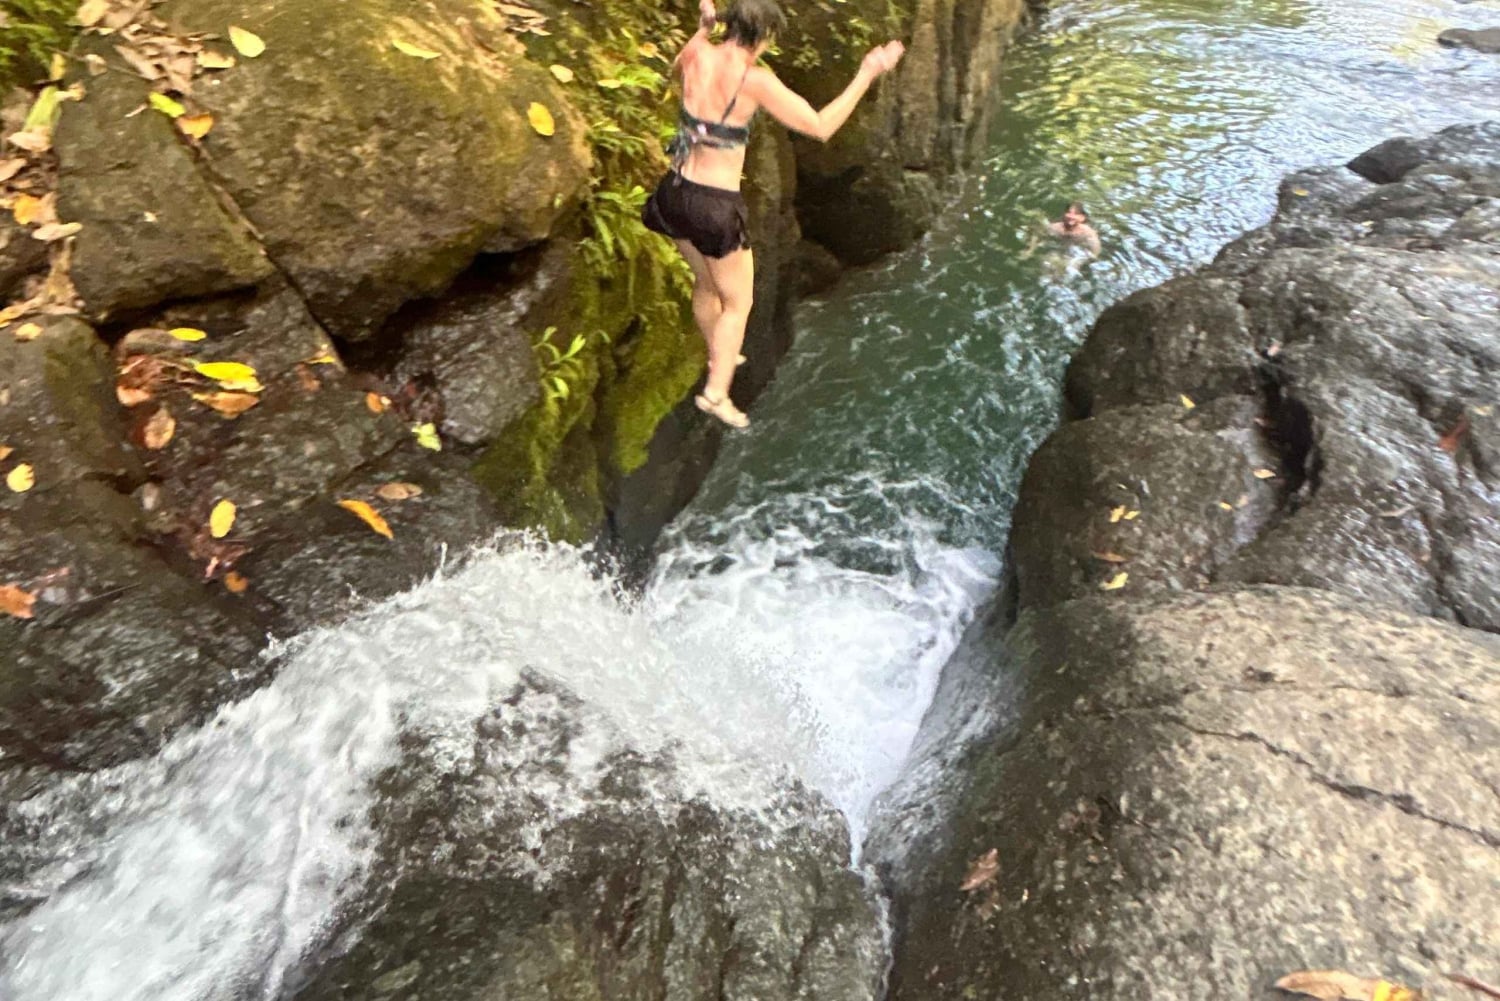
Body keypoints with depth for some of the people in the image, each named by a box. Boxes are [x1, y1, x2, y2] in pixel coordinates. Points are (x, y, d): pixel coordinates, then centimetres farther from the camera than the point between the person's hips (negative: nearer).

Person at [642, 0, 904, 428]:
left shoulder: (698, 53, -1)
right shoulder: (755, 79, -17)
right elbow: (820, 127, -16)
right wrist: (867, 74, -9)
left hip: (676, 195, 7)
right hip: (717, 206, -7)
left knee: (706, 282, 29)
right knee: (738, 303, 12)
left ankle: (718, 358, 49)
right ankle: (716, 392, 9)